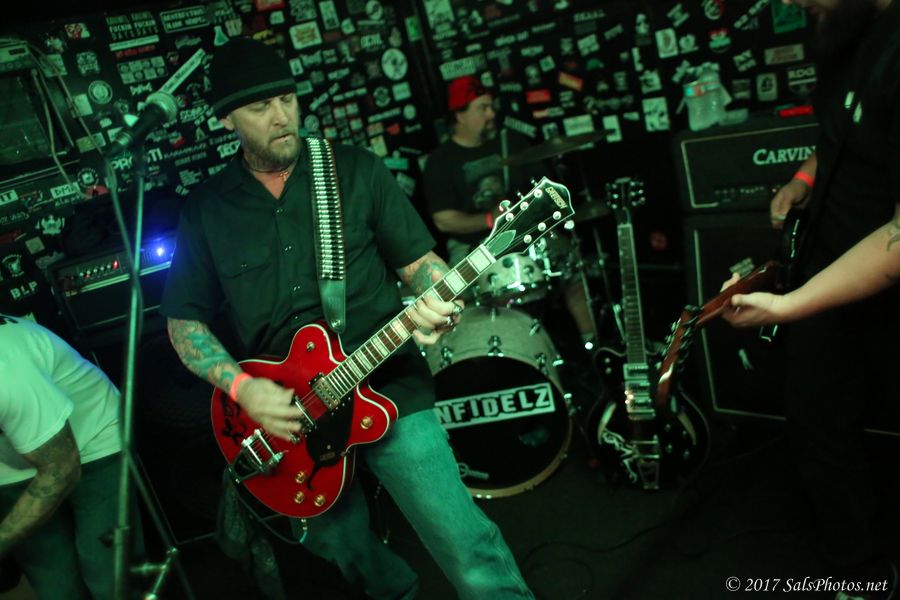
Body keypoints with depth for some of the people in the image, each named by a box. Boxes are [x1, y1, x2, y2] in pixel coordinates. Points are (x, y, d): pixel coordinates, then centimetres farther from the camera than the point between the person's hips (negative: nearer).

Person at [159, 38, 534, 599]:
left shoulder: (358, 170, -1)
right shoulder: (205, 210, 3)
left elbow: (418, 259, 2)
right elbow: (184, 319, 6)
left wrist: (436, 300, -22)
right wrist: (241, 386, -10)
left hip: (387, 388, -2)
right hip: (284, 414, 3)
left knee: (471, 555, -10)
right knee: (343, 545, 21)